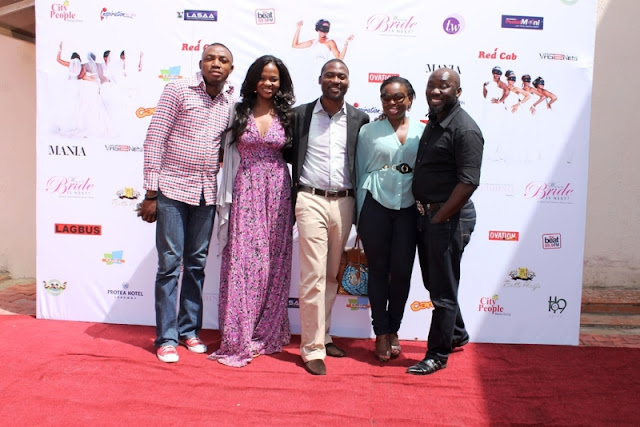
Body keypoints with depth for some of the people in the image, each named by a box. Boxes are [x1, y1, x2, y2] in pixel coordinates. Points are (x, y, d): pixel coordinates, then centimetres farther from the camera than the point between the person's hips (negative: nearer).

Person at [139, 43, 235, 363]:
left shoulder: (232, 101, 7)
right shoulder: (177, 90, -5)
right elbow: (154, 140, -7)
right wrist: (151, 193, -10)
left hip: (207, 193, 4)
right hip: (173, 189, -4)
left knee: (197, 263, 11)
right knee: (170, 263, 0)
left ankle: (189, 330, 25)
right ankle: (166, 337, 13)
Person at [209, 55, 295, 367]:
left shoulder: (287, 116, 7)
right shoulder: (240, 113, 6)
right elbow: (230, 156, 6)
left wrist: (295, 198, 0)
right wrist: (226, 198, 3)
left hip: (277, 191, 1)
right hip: (245, 191, -1)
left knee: (274, 262, 5)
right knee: (242, 260, -4)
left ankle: (267, 334, 20)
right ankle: (239, 338, 6)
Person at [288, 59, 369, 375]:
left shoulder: (359, 119, 8)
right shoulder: (300, 114, 5)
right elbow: (290, 155, 9)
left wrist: (360, 207, 6)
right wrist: (292, 200, 5)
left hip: (344, 203, 3)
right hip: (311, 200, -2)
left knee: (332, 275, 12)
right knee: (313, 275, -4)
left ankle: (323, 335, 26)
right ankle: (312, 348, 5)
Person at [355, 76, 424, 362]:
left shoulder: (422, 132, 5)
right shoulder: (368, 131, 5)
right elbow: (360, 173, 6)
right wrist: (360, 219, 4)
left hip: (408, 208, 1)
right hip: (376, 206, 0)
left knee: (402, 271, 4)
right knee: (378, 269, 6)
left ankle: (393, 330, 24)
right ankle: (381, 333, 20)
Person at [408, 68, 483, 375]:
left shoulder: (464, 129, -15)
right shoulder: (434, 121, 13)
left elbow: (468, 182, -22)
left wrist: (439, 218, -17)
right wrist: (422, 210, 11)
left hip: (445, 217, -9)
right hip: (424, 214, 9)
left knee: (442, 289, 2)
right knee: (433, 281, 19)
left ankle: (437, 355, 16)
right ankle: (457, 335, 39)